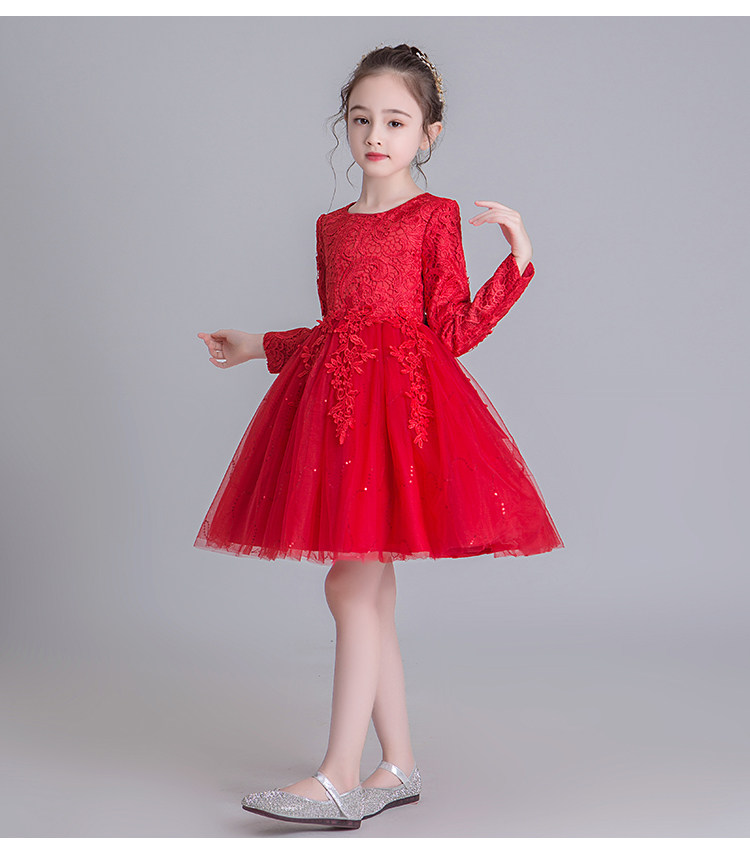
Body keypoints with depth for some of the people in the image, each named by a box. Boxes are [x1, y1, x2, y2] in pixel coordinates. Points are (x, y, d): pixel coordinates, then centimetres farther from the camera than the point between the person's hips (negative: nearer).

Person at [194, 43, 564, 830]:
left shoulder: (435, 216, 2)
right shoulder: (331, 225, 18)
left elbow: (453, 332, -4)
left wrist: (518, 260, -12)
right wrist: (260, 346, 30)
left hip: (401, 396, -6)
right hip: (332, 394, 6)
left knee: (353, 584, -12)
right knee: (369, 591, 6)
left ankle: (340, 776, -9)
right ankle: (398, 767, 15)